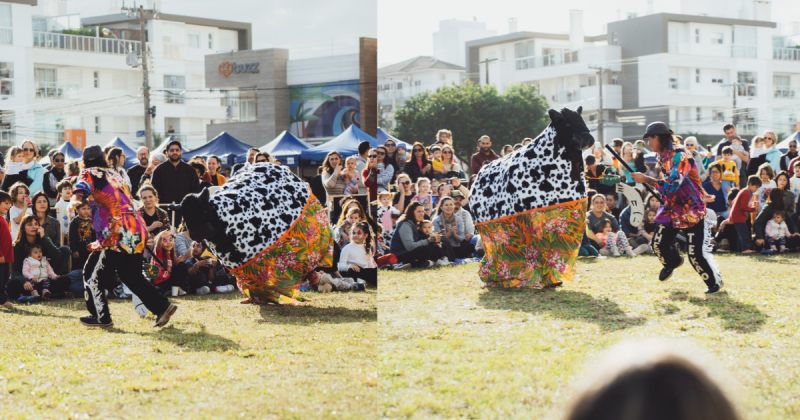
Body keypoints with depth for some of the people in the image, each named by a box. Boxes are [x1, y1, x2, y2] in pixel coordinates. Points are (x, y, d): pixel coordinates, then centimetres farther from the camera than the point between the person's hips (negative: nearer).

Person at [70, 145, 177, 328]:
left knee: (92, 273, 6)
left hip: (116, 234, -7)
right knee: (132, 275, 19)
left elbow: (82, 189, -17)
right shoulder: (116, 176, 26)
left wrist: (75, 200, -33)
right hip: (138, 231, 7)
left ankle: (101, 317, 8)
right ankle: (162, 306, 11)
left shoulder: (89, 173, 4)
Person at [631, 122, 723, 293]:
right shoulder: (660, 157, 4)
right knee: (658, 244, 7)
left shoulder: (679, 156, -22)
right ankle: (672, 262, 39)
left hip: (691, 210, -8)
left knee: (696, 253, -11)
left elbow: (673, 184, -33)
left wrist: (646, 179, -30)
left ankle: (715, 281, 11)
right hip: (672, 208, 8)